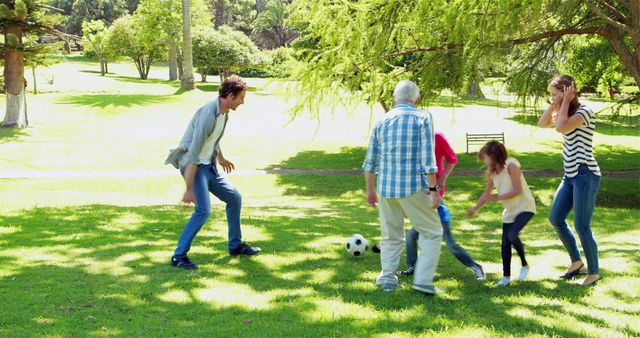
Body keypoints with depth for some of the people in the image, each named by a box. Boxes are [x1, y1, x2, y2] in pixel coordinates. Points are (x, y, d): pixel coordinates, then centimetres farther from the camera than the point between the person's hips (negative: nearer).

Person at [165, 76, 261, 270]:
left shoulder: (224, 112, 4)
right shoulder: (208, 115, -26)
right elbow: (193, 154, -28)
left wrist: (221, 158, 42)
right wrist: (189, 188, -28)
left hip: (208, 165, 9)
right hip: (193, 166, -9)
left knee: (234, 198, 13)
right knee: (203, 210, -21)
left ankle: (235, 246, 26)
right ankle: (179, 256, -12)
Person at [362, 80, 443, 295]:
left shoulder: (382, 121, 10)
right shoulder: (422, 118, -3)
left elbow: (370, 161, 12)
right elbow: (427, 158, -11)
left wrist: (370, 189, 21)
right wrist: (433, 188, -9)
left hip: (386, 188, 5)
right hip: (414, 187, -4)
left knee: (391, 236, 17)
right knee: (431, 232, 7)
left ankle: (387, 279, 19)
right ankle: (423, 279, -2)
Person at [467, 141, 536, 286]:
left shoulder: (511, 165, -18)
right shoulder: (492, 172, 4)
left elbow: (518, 190, -21)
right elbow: (486, 194, 10)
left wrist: (498, 197, -19)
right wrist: (475, 209, 1)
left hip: (525, 207, -7)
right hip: (510, 211, 7)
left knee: (512, 235, -26)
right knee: (505, 243, 3)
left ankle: (524, 265, -3)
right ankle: (506, 276, 14)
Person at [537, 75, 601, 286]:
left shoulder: (584, 112, -13)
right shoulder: (566, 113, 15)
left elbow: (562, 127, -27)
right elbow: (542, 124, 10)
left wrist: (565, 102, -16)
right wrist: (555, 104, 1)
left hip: (585, 175, -10)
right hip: (571, 175, 10)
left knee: (581, 226, -5)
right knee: (555, 218, 13)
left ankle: (594, 272, 8)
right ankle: (576, 261, 28)